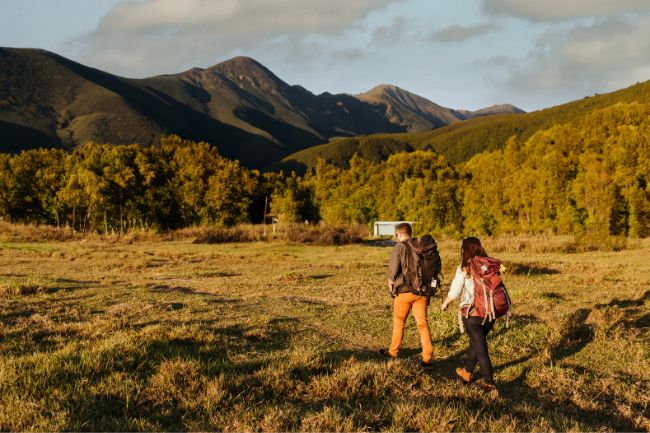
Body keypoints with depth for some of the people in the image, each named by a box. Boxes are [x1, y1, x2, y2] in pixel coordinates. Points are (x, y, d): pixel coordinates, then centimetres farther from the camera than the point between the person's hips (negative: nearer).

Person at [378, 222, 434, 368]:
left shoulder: (398, 248, -11)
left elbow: (393, 271, -13)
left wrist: (391, 282, 7)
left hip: (404, 291, -3)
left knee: (399, 322, 14)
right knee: (422, 323, 5)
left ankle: (393, 351, 29)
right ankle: (427, 358, 0)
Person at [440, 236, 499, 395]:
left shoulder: (464, 269, -10)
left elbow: (454, 291, -4)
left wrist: (445, 303, 14)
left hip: (472, 313, -5)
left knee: (481, 349, 1)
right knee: (476, 343, 23)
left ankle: (490, 384, -2)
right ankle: (467, 372, 42)